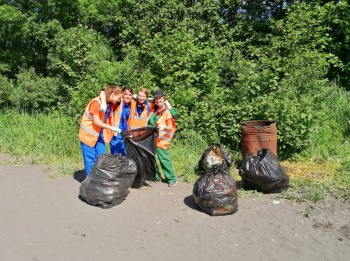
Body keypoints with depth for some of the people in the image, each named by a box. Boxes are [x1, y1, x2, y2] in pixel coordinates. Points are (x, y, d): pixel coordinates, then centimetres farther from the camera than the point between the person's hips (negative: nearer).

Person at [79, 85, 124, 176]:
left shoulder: (111, 104, 1)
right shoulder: (97, 102, -22)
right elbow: (96, 121, -22)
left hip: (99, 134, 7)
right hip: (88, 134, -7)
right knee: (90, 159, -1)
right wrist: (112, 128, -22)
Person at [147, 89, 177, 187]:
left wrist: (164, 127, -30)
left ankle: (171, 179, 3)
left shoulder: (167, 112, -8)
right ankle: (155, 175, 26)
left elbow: (172, 128, -12)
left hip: (160, 140, -7)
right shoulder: (155, 110, 10)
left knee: (164, 159, -8)